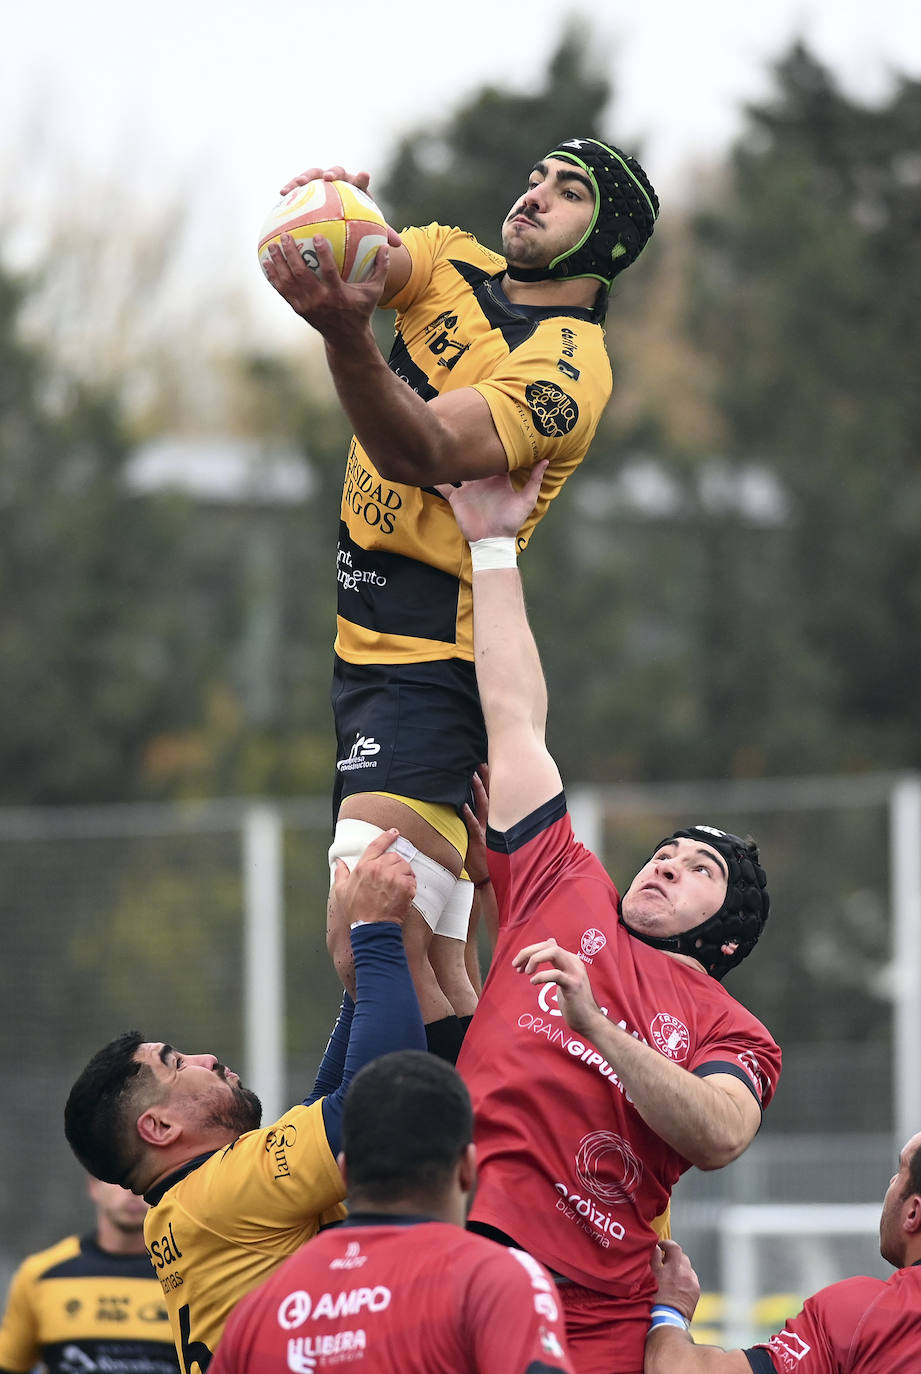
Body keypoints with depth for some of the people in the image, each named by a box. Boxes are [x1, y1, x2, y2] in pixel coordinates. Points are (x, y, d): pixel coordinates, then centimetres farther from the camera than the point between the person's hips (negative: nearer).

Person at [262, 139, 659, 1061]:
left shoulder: (567, 365, -14)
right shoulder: (456, 266, 10)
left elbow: (428, 452, -29)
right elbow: (376, 262, -9)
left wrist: (345, 334, -48)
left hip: (433, 663, -8)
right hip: (367, 638, 8)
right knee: (434, 978, 7)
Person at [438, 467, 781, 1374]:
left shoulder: (734, 1037, 19)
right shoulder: (568, 896, 24)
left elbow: (720, 1136, -4)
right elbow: (514, 718, 27)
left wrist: (598, 1025, -13)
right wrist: (491, 543, 29)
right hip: (462, 1236, 0)